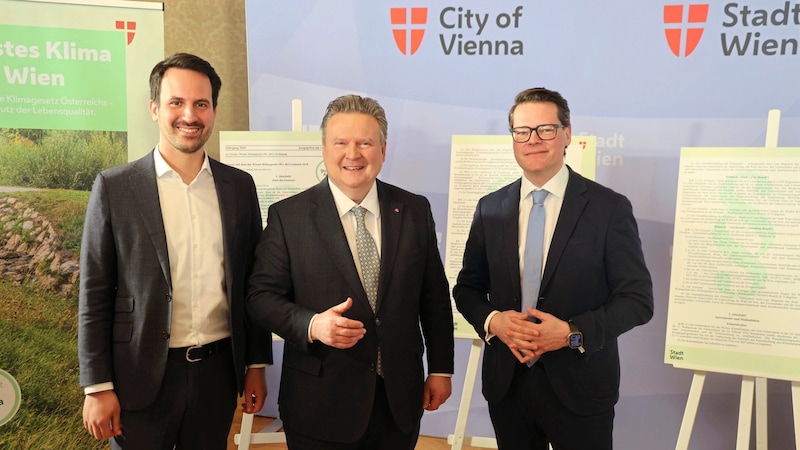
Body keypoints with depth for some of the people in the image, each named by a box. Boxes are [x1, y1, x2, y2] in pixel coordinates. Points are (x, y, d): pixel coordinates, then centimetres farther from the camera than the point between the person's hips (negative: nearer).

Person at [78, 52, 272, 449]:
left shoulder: (239, 186, 3)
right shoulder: (114, 188, -5)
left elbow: (252, 284, 6)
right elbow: (94, 295, -4)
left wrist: (257, 364, 7)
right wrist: (98, 387, -5)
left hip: (218, 369, 3)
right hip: (143, 375, -2)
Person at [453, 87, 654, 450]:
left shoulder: (610, 208, -7)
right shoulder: (490, 208, 2)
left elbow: (637, 298, -7)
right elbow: (467, 287, 8)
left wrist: (573, 332, -20)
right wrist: (491, 320, -12)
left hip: (580, 387, -2)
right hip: (506, 383, 3)